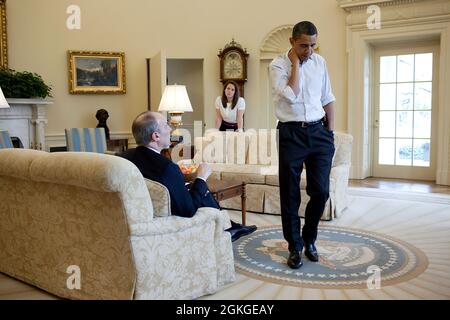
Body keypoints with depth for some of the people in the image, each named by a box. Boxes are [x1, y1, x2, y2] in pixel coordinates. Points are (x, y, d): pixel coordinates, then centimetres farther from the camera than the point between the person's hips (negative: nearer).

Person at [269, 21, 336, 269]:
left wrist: (330, 132, 9)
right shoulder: (278, 65, -5)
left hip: (318, 131, 4)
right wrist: (295, 62, -12)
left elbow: (327, 99, 14)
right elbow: (291, 96, -20)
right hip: (291, 133, -3)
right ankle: (295, 247, 18)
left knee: (321, 191, 4)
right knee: (290, 194, 3)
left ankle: (309, 239, 26)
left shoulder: (319, 62, 9)